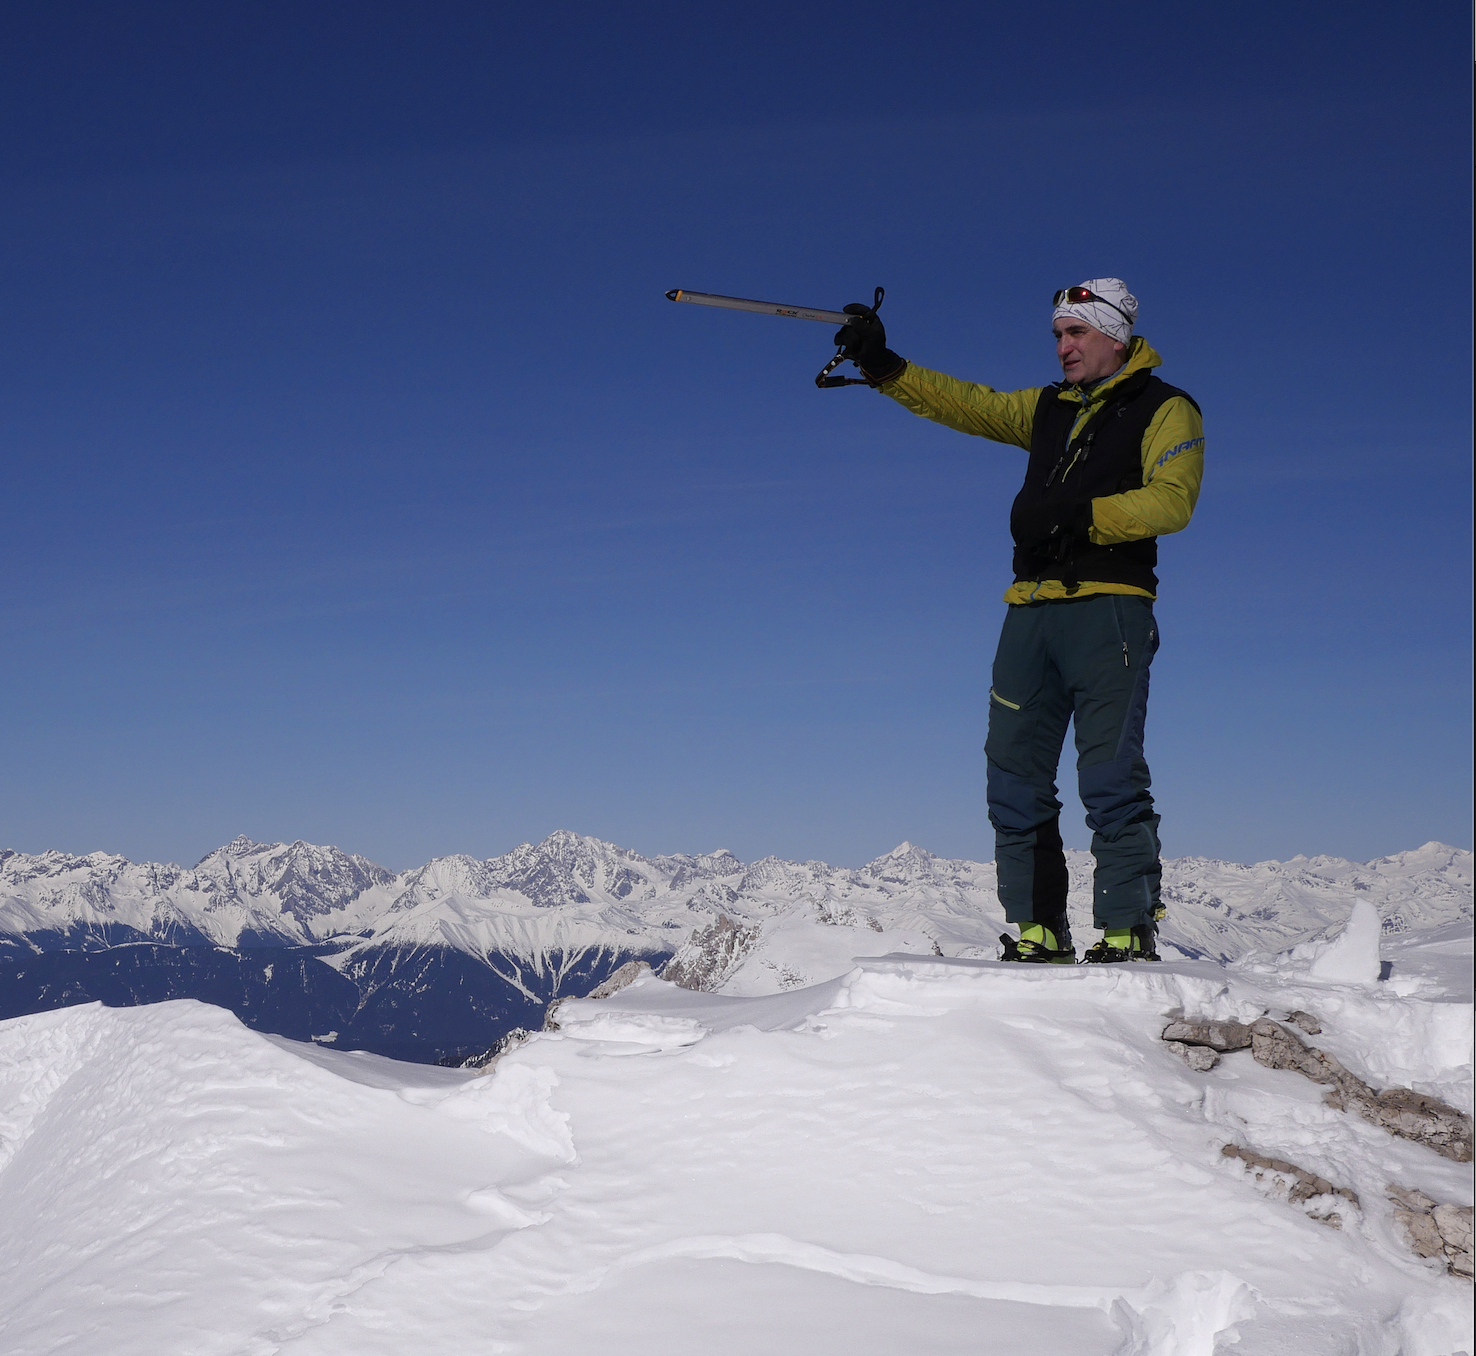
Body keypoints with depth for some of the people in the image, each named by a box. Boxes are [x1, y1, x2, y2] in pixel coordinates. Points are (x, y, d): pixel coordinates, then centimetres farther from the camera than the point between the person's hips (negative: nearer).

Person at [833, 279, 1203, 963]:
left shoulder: (1166, 410, 4)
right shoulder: (1047, 408, 23)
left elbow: (1172, 500, -10)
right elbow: (963, 404, 21)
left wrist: (1078, 515, -18)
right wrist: (882, 366, 10)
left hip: (1108, 605, -6)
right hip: (1031, 607, 7)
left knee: (1110, 779, -11)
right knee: (1014, 779, 3)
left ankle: (1129, 932, -6)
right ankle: (1037, 933, 8)